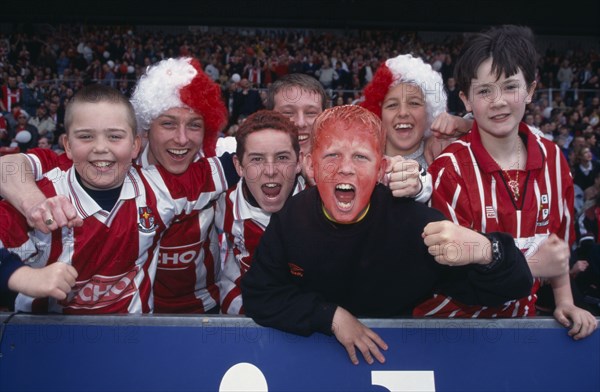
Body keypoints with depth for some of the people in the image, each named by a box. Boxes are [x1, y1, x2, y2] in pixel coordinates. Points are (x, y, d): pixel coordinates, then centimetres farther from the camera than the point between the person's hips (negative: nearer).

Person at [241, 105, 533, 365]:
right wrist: (331, 315, -18)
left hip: (392, 358, 1)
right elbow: (257, 295, -5)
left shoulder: (414, 222, -20)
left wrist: (484, 252, -40)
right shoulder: (290, 218, -12)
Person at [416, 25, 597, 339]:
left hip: (519, 319, 4)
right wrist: (529, 266, -23)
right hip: (453, 324, -3)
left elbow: (558, 240, 11)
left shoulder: (553, 159, -2)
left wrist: (564, 302, 2)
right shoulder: (449, 169, -18)